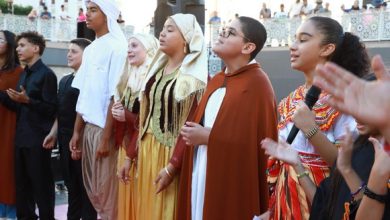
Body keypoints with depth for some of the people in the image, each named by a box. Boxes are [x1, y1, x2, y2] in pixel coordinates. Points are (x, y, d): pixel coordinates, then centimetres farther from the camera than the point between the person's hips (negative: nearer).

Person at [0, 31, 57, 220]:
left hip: (38, 139, -8)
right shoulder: (24, 74, 14)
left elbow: (50, 109, -15)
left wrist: (27, 100, -24)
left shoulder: (47, 74, -10)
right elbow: (19, 107, 15)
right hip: (22, 137, 8)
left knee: (41, 183, 1)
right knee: (22, 182, 13)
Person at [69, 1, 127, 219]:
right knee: (92, 187, 15)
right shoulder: (90, 49, 12)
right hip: (89, 127, 8)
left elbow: (116, 97, -16)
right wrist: (77, 131, 11)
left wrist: (106, 137, -17)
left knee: (107, 189, 2)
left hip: (105, 129, -8)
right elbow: (84, 95, 14)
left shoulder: (117, 47, -11)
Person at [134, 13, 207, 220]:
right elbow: (146, 117, 12)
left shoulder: (194, 77, -12)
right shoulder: (156, 71, 10)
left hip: (171, 154, -7)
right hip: (147, 151, 7)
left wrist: (172, 166, -21)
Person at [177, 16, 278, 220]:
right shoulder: (217, 80, 12)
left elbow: (257, 140, -19)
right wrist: (194, 133, 1)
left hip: (232, 179, -7)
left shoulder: (257, 83, -14)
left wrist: (208, 137, -16)